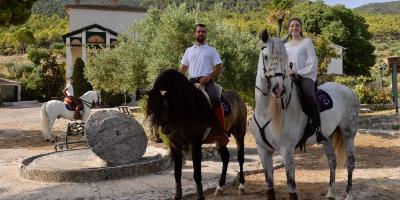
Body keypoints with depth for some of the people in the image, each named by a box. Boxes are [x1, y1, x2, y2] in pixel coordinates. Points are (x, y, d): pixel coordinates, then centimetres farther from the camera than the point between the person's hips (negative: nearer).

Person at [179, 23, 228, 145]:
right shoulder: (189, 51, 22)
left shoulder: (212, 50, 13)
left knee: (215, 99, -32)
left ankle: (223, 132, -30)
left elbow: (219, 69, 5)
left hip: (208, 82, -4)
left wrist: (208, 77, -13)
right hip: (192, 82, 4)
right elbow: (182, 70, 21)